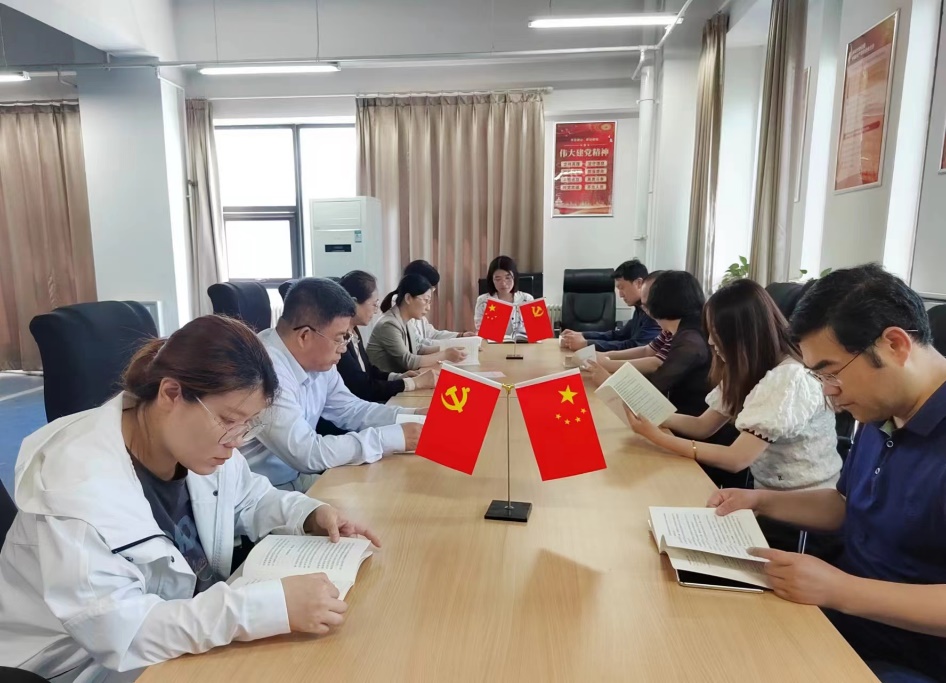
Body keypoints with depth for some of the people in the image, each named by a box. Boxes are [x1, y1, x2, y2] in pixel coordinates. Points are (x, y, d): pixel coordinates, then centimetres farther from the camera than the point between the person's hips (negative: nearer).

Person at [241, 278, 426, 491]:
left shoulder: (317, 359, -3)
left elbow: (350, 410, 8)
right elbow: (307, 454, -30)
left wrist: (413, 416, -6)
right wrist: (393, 437, -25)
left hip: (299, 473, 8)